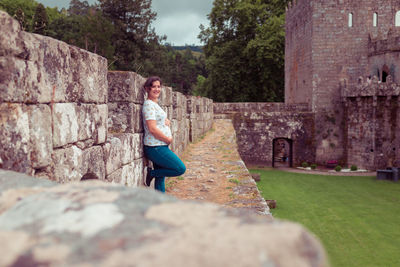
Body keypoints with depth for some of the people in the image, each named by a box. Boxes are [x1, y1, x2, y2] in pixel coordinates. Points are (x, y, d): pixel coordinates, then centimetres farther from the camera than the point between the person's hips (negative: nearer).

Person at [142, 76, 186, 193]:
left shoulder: (155, 104, 16)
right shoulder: (149, 104, -14)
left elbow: (165, 120, 23)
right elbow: (152, 129, -20)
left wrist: (167, 121, -1)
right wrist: (168, 139, -11)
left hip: (160, 147, 9)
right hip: (155, 147, -9)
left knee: (160, 178, 12)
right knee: (181, 169, -7)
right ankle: (152, 173, 1)